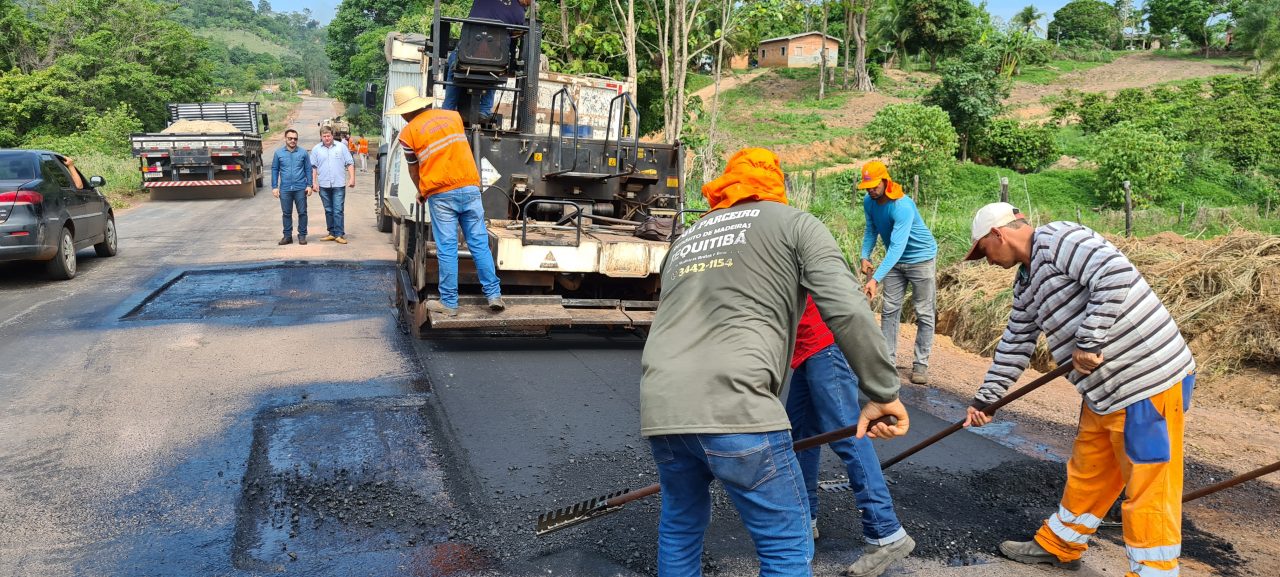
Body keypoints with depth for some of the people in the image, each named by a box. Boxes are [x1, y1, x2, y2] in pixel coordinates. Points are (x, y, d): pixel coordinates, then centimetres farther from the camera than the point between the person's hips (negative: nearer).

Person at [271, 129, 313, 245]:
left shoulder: (303, 153, 1)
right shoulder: (278, 153, 4)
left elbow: (308, 169, 3)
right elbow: (274, 170, 6)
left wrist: (309, 185, -3)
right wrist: (274, 187, 1)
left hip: (300, 188, -1)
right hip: (285, 189, 1)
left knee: (302, 212, 2)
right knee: (286, 213, 8)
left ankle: (302, 235, 11)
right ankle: (287, 236, 16)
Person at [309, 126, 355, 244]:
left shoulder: (341, 147, 5)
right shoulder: (316, 149, 8)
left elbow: (350, 164, 5)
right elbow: (313, 167, 9)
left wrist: (352, 178, -5)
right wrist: (314, 182, 1)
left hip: (338, 185, -2)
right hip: (324, 185, 3)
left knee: (338, 211, -7)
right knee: (328, 211, 9)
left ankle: (339, 234, -5)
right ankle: (332, 233, 17)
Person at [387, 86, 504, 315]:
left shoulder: (408, 133, 1)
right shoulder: (453, 115, 13)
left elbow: (413, 169, 12)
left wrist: (421, 193, 31)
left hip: (441, 194, -3)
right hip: (470, 188, 3)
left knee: (447, 249, 1)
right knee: (480, 244, 6)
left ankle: (449, 303, 5)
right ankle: (494, 295, 6)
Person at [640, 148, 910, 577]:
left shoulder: (685, 239, 29)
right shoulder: (795, 223, 13)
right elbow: (848, 311, -2)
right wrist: (882, 392, 3)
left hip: (660, 408, 6)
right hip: (733, 406, -6)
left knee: (680, 526, 26)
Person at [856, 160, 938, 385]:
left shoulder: (902, 206, -32)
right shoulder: (869, 202, -9)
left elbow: (897, 246, -39)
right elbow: (871, 231, 5)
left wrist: (875, 279, -46)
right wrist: (865, 257, -13)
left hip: (921, 258, -6)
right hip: (895, 260, 7)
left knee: (924, 314, -1)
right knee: (889, 310, 3)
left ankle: (921, 364, 5)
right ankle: (888, 359, 7)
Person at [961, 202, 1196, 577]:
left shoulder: (1056, 239, -15)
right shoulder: (1026, 282, 15)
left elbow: (1117, 275, -29)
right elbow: (1015, 345, 21)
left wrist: (1088, 342, -25)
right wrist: (984, 399, 23)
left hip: (1150, 382, -10)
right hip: (1106, 389, 10)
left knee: (1148, 493, 1)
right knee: (1086, 475, 23)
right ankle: (1059, 546, 39)